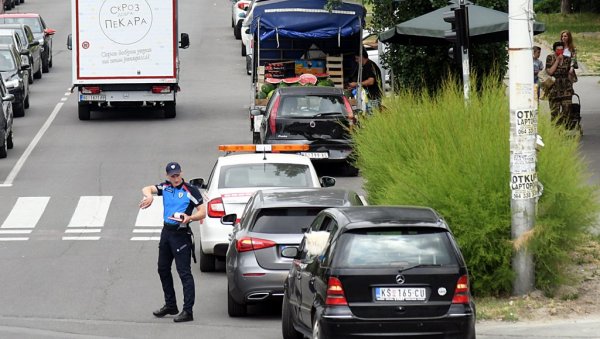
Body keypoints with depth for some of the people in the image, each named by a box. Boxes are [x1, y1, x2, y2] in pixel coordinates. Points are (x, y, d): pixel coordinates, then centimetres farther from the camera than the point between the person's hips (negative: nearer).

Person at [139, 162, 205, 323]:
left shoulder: (190, 190, -8)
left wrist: (189, 218, -29)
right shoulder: (165, 187, 8)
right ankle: (170, 305, 30)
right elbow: (147, 189, -1)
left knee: (184, 272, -10)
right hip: (166, 232, 7)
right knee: (163, 269, 16)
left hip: (181, 234, -7)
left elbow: (202, 213, -9)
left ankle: (188, 311, -11)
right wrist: (149, 195, -25)